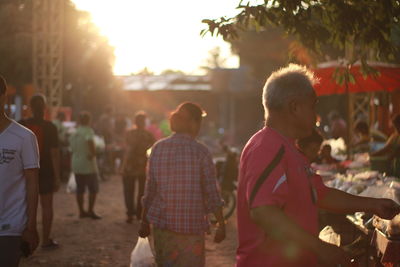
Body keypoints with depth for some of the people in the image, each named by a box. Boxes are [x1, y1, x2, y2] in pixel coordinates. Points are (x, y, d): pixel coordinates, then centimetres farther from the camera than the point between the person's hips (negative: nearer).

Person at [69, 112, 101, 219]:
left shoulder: (74, 132, 8)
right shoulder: (88, 131, -14)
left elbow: (72, 147, 14)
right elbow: (90, 141, -33)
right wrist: (93, 153, -20)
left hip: (76, 164, 7)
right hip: (88, 165, -7)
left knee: (80, 189, 12)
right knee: (93, 189, 3)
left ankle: (81, 211, 17)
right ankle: (90, 211, 0)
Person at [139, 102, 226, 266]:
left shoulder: (158, 148, 1)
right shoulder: (200, 152, -9)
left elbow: (150, 189, 5)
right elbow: (212, 193, -9)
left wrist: (144, 222, 13)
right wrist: (221, 225, 0)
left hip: (162, 224, 4)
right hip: (192, 226, -3)